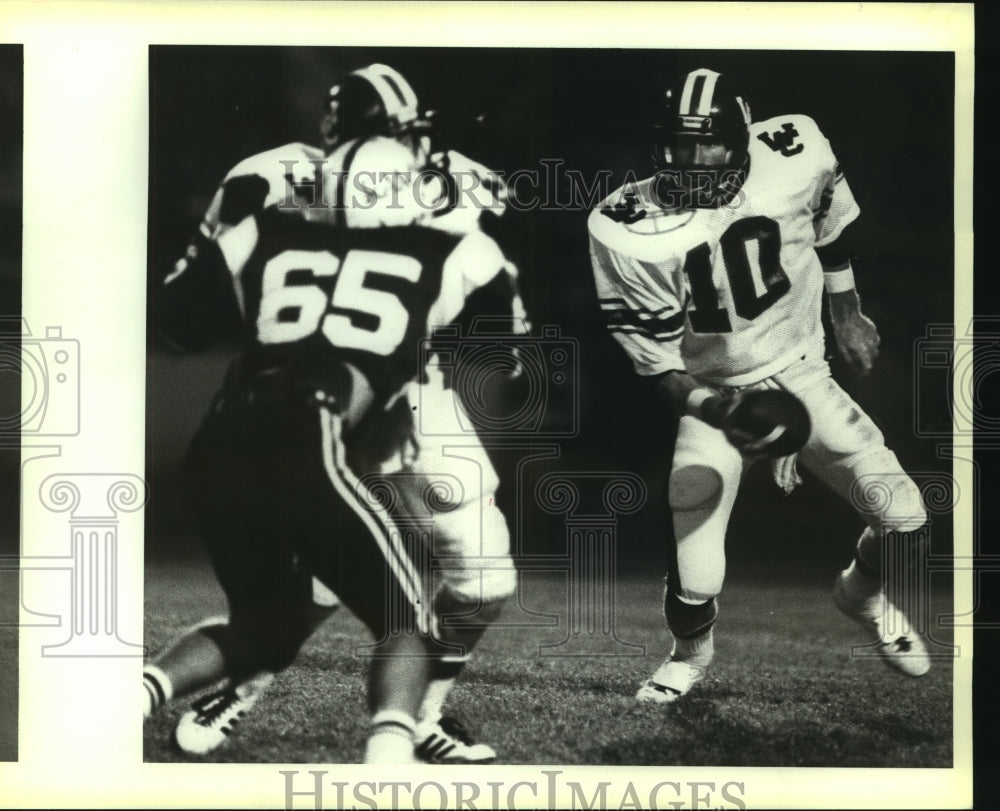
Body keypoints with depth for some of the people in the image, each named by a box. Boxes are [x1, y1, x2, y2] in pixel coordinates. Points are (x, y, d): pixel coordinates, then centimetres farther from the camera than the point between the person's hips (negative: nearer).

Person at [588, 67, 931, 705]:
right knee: (696, 583, -11)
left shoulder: (794, 156, -16)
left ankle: (863, 593, 33)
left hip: (801, 373, 2)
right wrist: (705, 405, -32)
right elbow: (654, 353, -15)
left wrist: (847, 315, 16)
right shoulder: (629, 232, -22)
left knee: (905, 520, -6)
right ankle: (691, 653, 29)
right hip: (714, 395, -2)